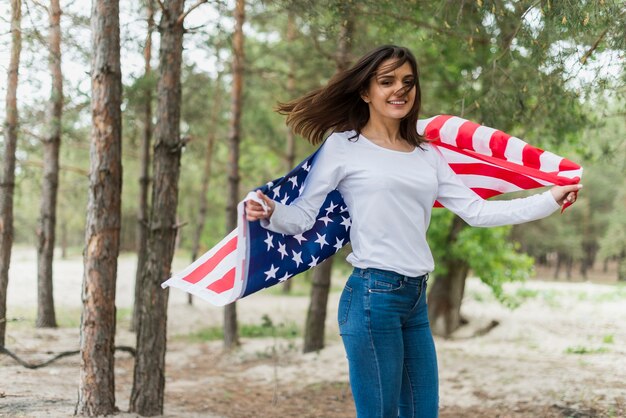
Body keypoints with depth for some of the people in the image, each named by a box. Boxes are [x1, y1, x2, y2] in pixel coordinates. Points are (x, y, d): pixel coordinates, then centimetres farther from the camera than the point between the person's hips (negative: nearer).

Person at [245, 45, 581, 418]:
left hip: (416, 300, 7)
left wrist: (549, 200, 9)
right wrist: (270, 213, -25)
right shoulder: (343, 145, -2)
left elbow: (477, 211, 12)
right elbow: (303, 215, -3)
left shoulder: (426, 155, 14)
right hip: (373, 296, -7)